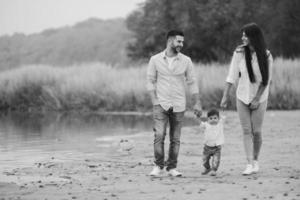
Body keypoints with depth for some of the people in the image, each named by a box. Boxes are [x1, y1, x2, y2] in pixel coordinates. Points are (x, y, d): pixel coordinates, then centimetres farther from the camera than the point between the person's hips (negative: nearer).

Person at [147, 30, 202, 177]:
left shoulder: (186, 61, 1)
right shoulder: (155, 60, -1)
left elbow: (192, 83, 6)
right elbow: (150, 81, 2)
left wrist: (197, 103, 1)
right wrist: (155, 101, -7)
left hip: (178, 106, 2)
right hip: (161, 104, -1)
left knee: (175, 138, 3)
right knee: (159, 135, -12)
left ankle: (172, 167, 11)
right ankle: (158, 166, -3)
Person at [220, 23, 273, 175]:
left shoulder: (266, 56, -10)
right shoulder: (239, 53, -7)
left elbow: (266, 80, -6)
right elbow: (232, 76, -4)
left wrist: (257, 98, -9)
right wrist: (225, 96, -6)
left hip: (259, 98, -1)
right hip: (242, 97, 1)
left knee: (256, 131, 1)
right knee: (246, 131, -3)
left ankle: (255, 161, 20)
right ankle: (250, 164, -4)